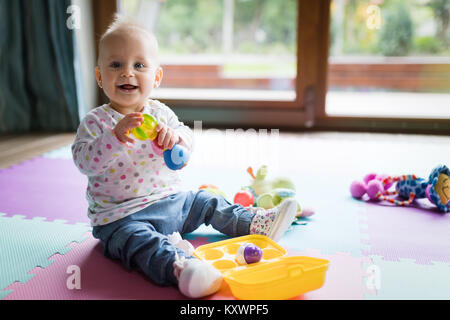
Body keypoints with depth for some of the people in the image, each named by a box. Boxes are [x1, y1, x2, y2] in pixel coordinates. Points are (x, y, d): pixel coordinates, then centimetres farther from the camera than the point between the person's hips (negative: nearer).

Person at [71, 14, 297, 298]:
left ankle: (257, 224, 19)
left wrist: (175, 135, -23)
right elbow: (84, 161, -22)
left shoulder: (160, 112, 4)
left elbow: (189, 140, 1)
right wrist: (117, 136, -37)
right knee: (140, 240, -34)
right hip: (122, 216, -6)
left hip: (172, 201, 6)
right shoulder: (96, 121, -10)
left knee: (208, 202, 8)